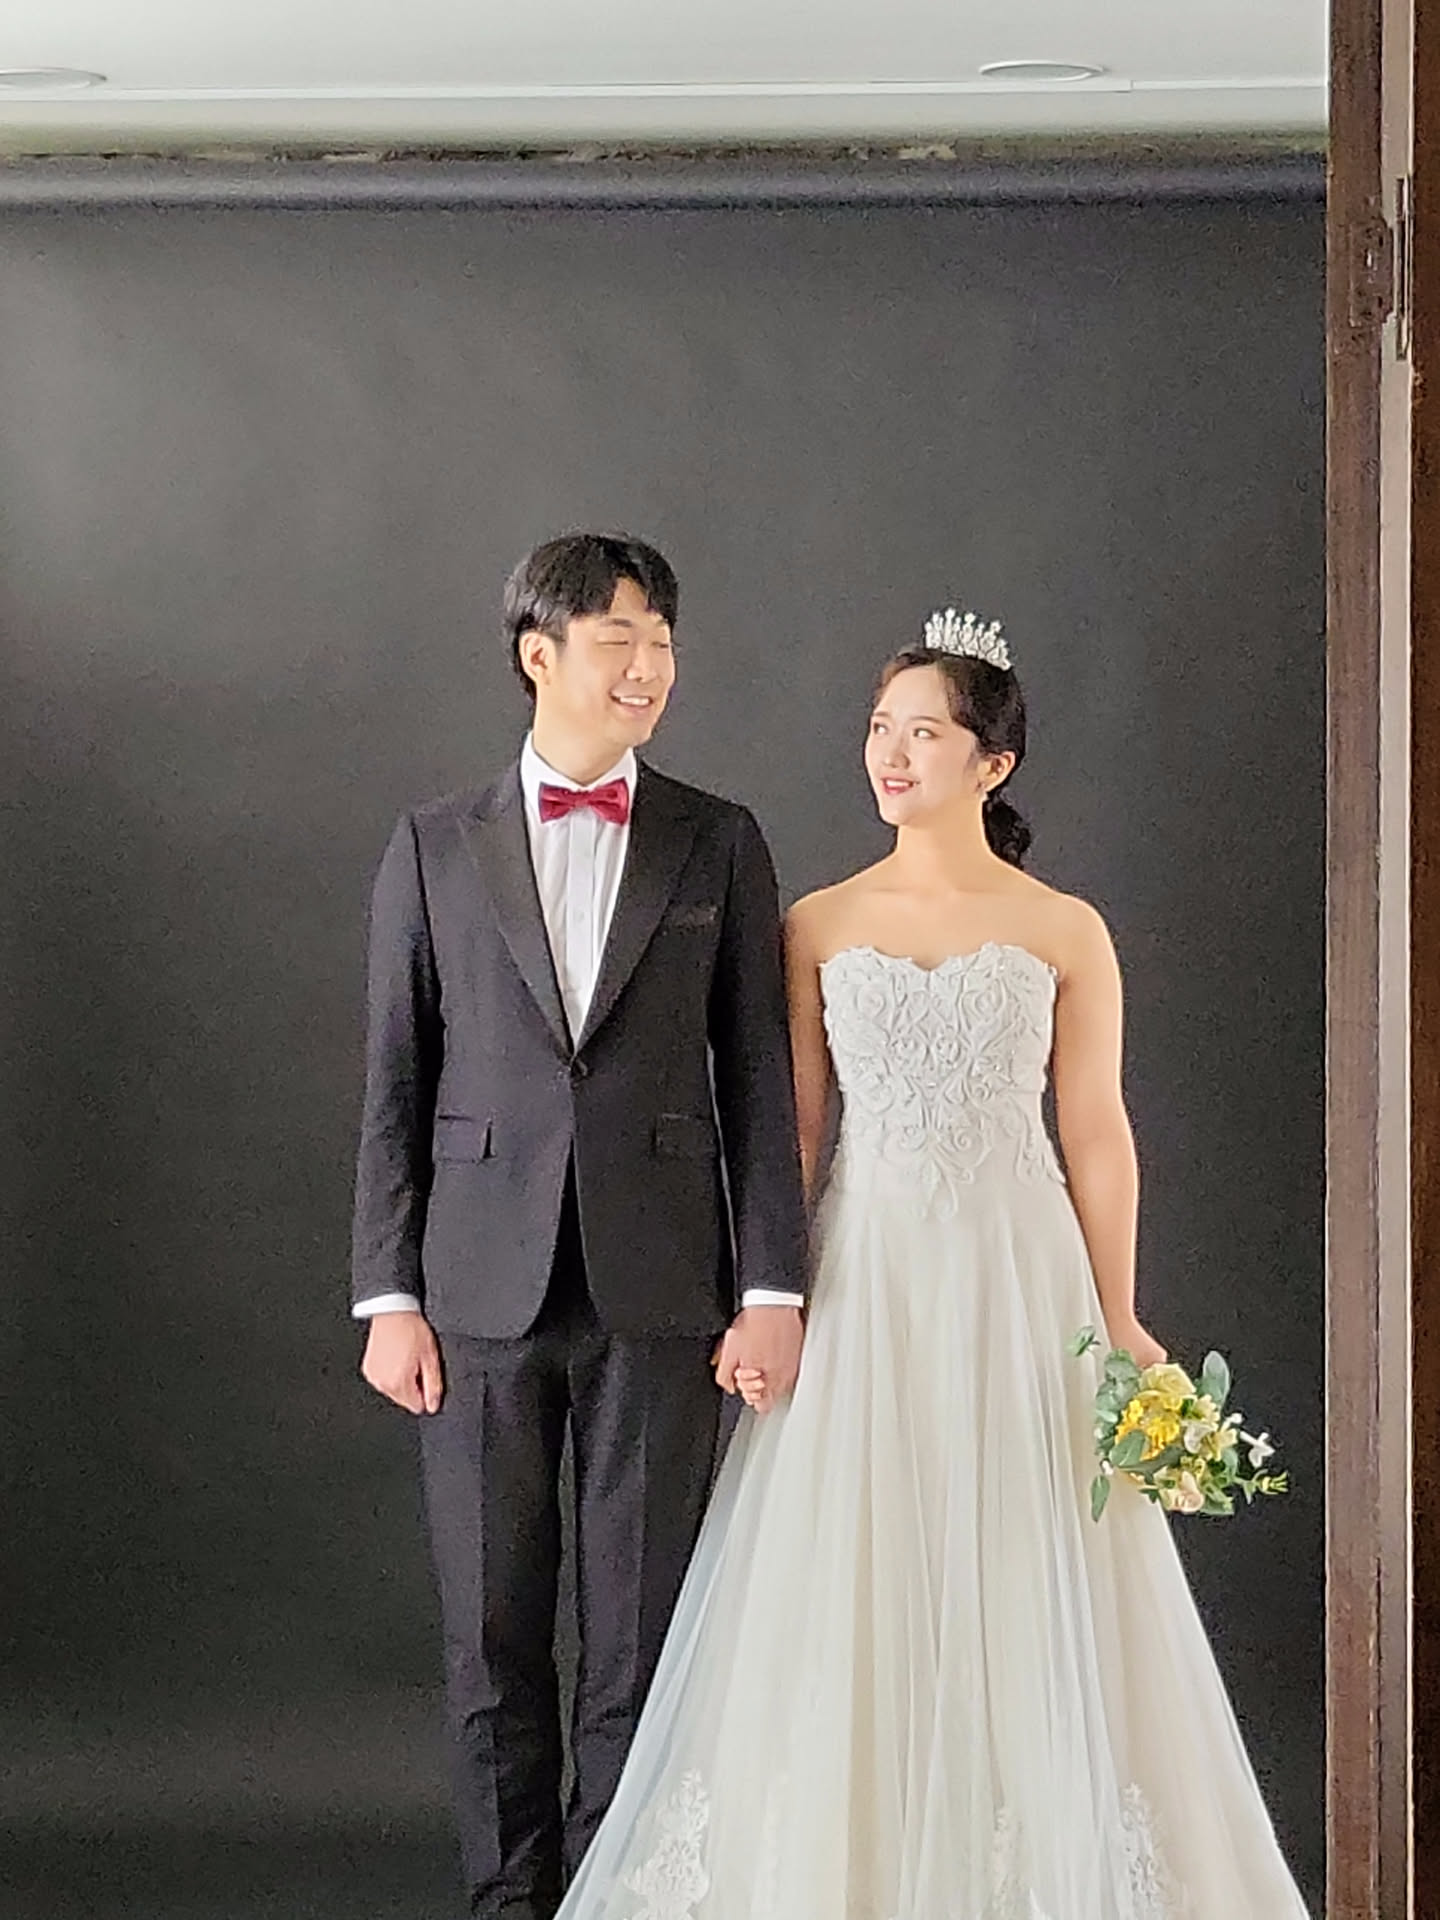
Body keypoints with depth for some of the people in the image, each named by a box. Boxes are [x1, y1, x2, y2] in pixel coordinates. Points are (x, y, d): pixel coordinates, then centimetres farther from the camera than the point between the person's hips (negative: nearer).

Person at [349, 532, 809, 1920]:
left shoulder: (719, 846, 7)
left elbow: (759, 1080, 5)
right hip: (482, 1294, 0)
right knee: (491, 1637, 6)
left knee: (639, 1637, 2)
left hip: (657, 1293, 0)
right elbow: (394, 1090, 6)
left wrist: (770, 1289, -3)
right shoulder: (434, 848, 7)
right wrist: (388, 1297, -1)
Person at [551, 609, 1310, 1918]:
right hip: (863, 1280, 2)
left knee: (1022, 1594, -1)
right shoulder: (820, 927, 7)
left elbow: (1096, 1133, 2)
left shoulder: (1064, 932, 2)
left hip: (1015, 1278, -2)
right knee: (849, 1596, 2)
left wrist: (1118, 1320, -2)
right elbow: (793, 1130, 7)